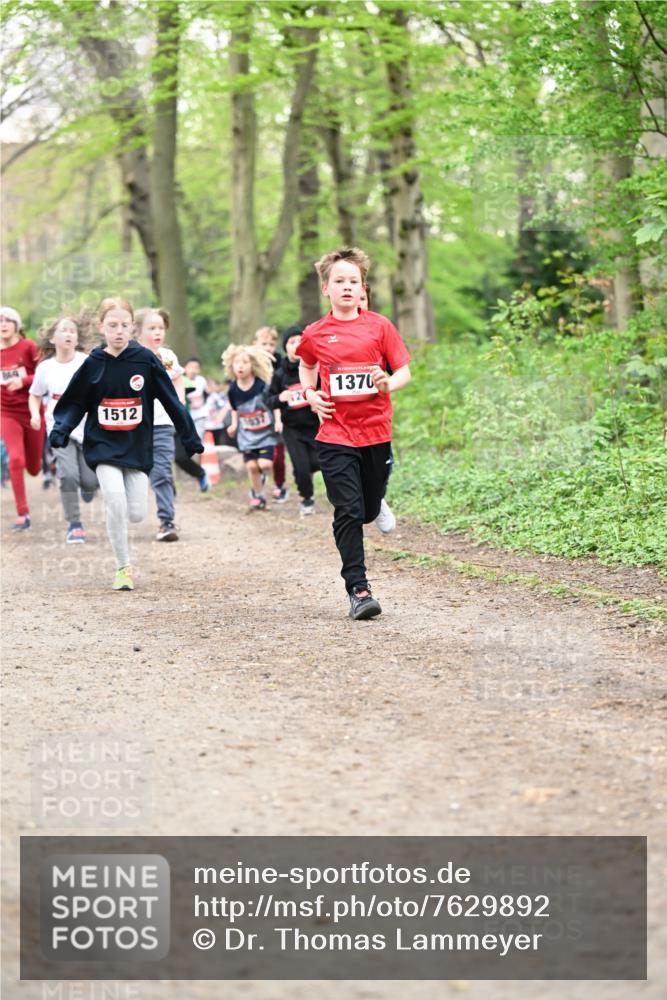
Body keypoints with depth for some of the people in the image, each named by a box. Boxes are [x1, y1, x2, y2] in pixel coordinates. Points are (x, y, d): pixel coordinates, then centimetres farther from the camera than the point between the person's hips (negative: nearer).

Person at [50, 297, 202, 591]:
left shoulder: (145, 359, -5)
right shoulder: (93, 364, -4)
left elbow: (171, 401, 0)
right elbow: (74, 403, 3)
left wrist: (190, 437, 1)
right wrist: (60, 430, -15)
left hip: (137, 446, 1)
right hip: (103, 445, -1)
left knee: (137, 514, -2)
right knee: (116, 502, -18)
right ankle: (122, 568, -2)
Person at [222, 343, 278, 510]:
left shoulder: (262, 386, -17)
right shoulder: (233, 390, -7)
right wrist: (234, 424, 4)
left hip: (266, 432, -3)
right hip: (247, 435, 3)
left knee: (264, 464, -13)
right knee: (252, 465, -1)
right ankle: (258, 496, 18)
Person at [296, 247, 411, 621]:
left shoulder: (379, 326, -1)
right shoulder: (315, 334, 2)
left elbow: (404, 371, 3)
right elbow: (306, 366, 22)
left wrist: (389, 384, -18)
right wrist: (310, 394, 4)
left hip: (376, 432, 1)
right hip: (336, 434, -1)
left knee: (368, 510, 12)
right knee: (348, 512, -8)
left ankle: (375, 505, 49)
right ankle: (358, 589, -5)